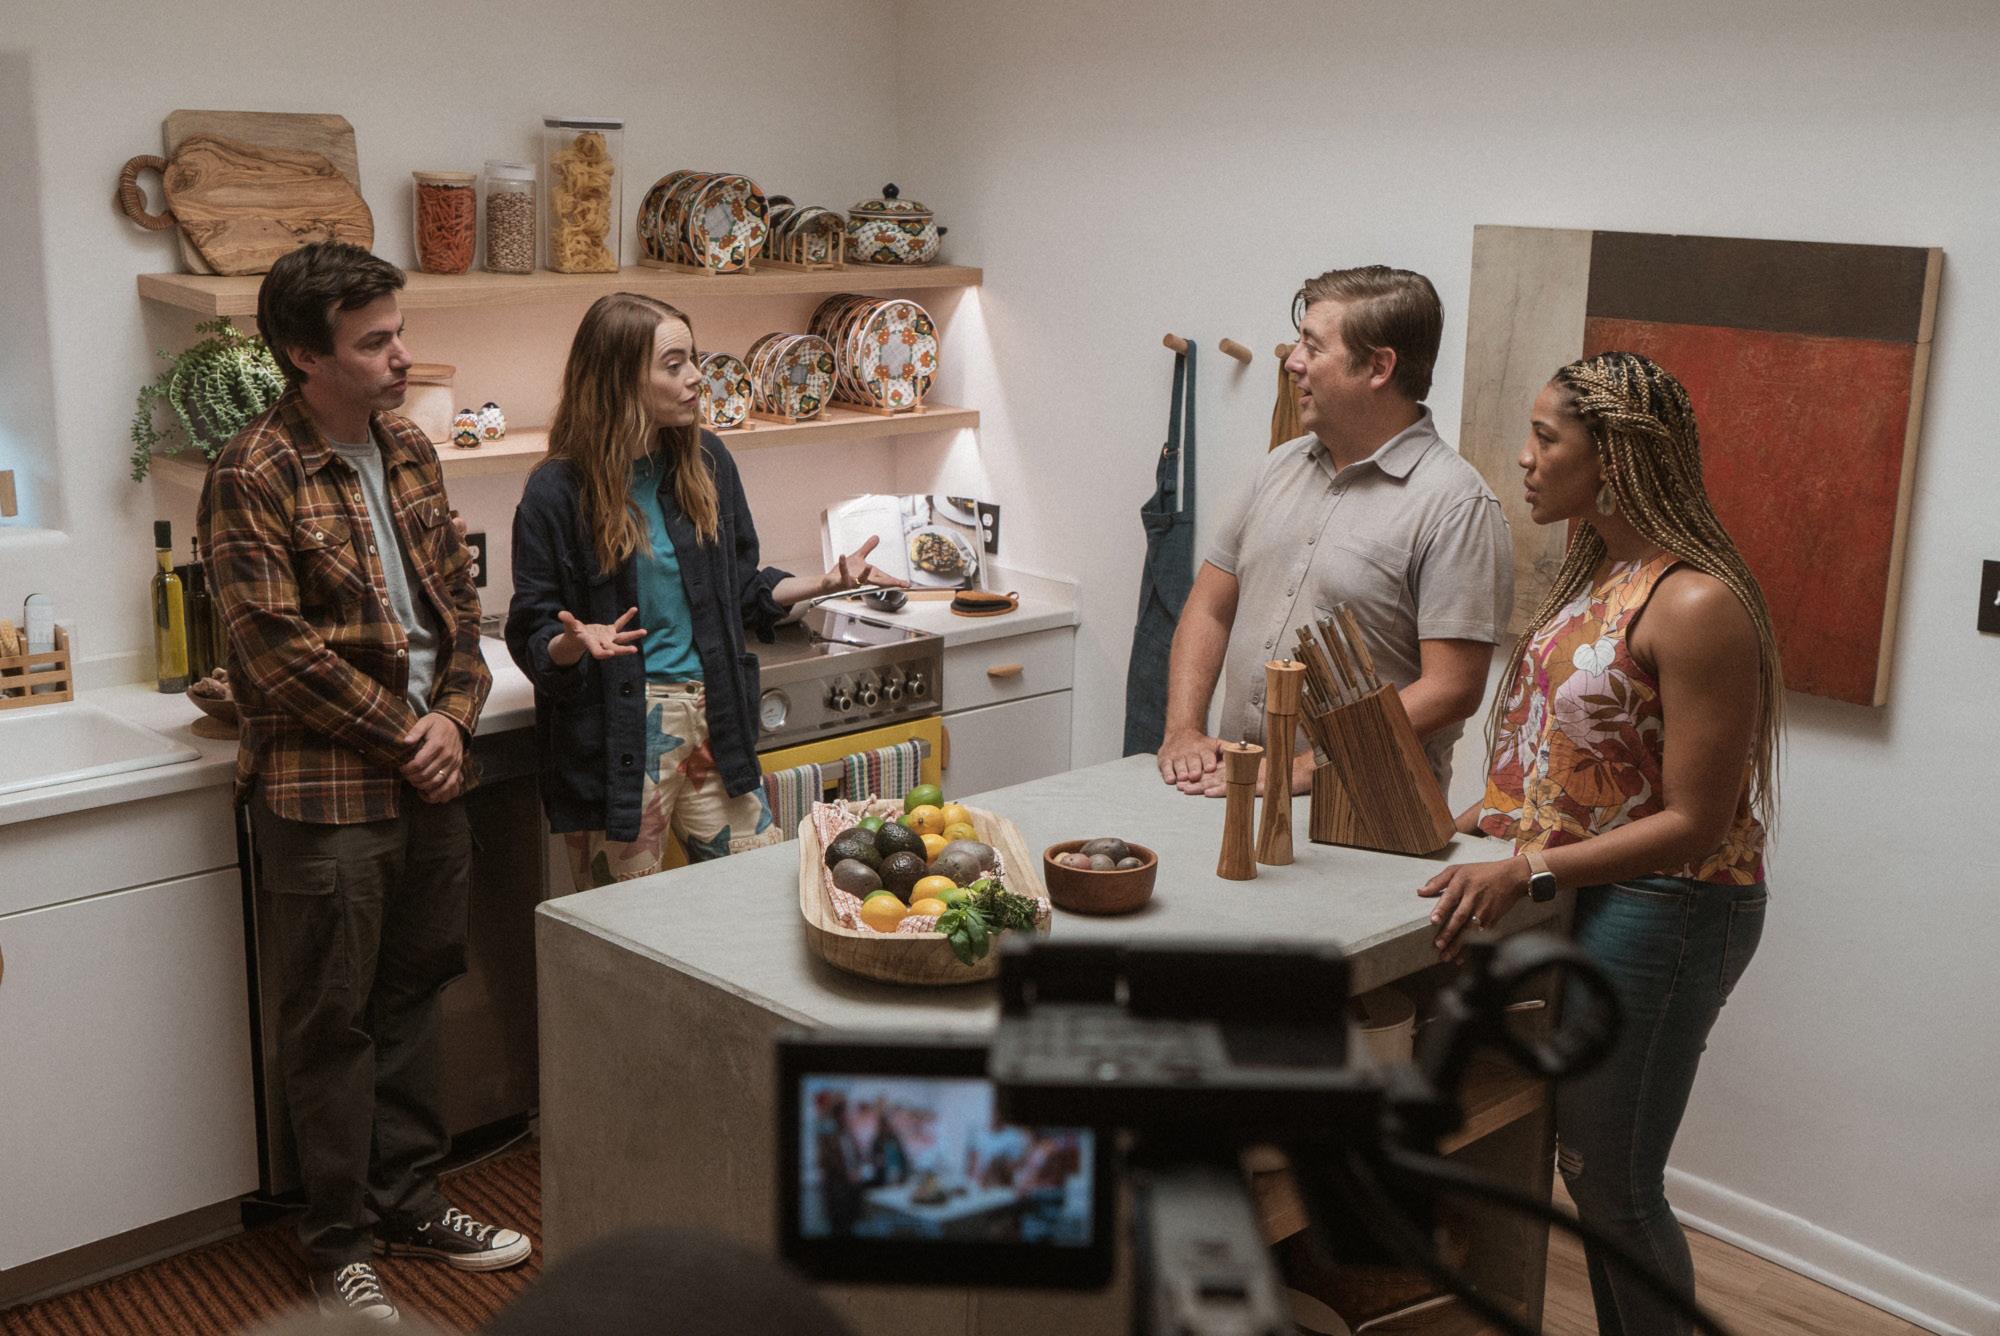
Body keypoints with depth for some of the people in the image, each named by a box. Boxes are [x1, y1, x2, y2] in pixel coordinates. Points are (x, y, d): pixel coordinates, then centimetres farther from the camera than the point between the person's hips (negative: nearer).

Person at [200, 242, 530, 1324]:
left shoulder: (407, 449, 9)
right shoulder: (252, 478, -13)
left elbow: (457, 594, 12)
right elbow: (282, 651, -17)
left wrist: (453, 716, -3)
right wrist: (402, 735, -13)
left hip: (429, 778, 7)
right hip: (323, 791, -7)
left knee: (412, 994, 17)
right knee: (331, 1020, 6)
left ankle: (407, 1198, 33)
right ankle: (338, 1243, 21)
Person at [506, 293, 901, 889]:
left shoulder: (705, 461, 6)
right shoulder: (560, 491, -9)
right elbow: (531, 638, -6)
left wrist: (823, 582, 2)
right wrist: (575, 642, -27)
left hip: (713, 720, 5)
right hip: (618, 734, -5)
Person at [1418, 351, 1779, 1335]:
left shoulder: (1696, 606, -23)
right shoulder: (1597, 573, 6)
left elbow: (1694, 825, -22)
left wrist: (1525, 873, -27)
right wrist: (1486, 819, 1)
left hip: (1661, 912, -9)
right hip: (1584, 896, 9)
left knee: (1612, 1183, 4)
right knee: (1586, 1164, 18)